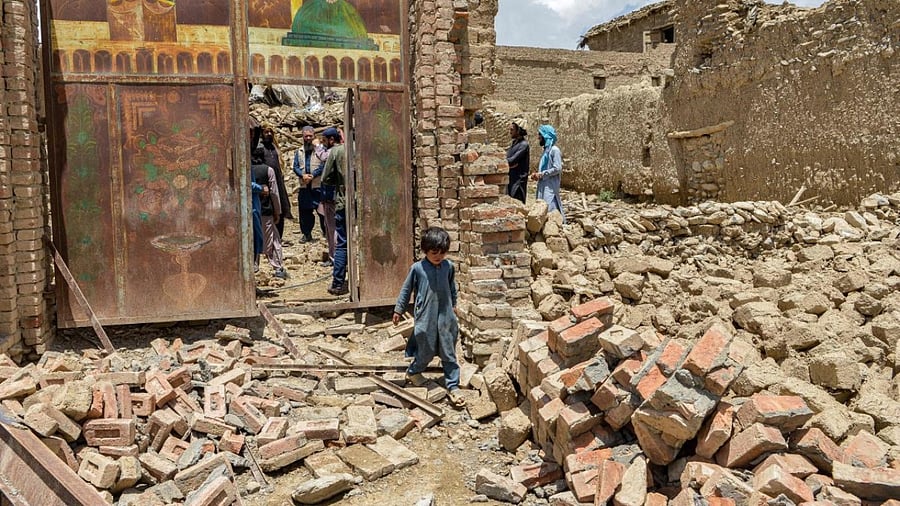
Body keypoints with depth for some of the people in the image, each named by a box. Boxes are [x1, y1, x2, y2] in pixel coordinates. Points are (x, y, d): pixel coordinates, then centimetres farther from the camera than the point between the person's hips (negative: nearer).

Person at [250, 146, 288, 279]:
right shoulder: (268, 170, -5)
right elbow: (274, 192, -4)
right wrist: (277, 212, 4)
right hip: (265, 210, -2)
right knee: (272, 239, 5)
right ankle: (278, 268, 5)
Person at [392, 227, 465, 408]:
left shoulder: (449, 267, -1)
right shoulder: (417, 268, -9)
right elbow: (406, 289, 2)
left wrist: (453, 305, 23)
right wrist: (398, 309, 7)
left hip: (446, 316, 3)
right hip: (425, 317, -3)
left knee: (449, 353, 7)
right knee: (426, 351, 8)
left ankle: (453, 386, 15)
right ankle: (413, 372, 36)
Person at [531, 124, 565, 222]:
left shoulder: (554, 150, -11)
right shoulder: (546, 149, 17)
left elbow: (557, 168, -19)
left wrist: (542, 174, -14)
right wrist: (537, 174, 7)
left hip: (550, 186, -9)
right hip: (544, 186, 9)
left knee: (550, 209, -11)